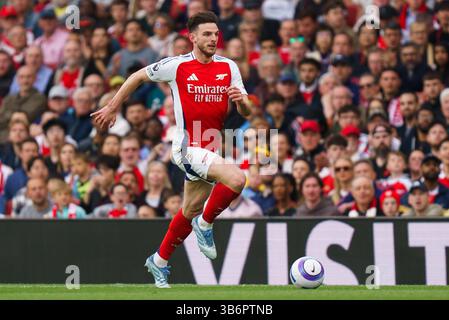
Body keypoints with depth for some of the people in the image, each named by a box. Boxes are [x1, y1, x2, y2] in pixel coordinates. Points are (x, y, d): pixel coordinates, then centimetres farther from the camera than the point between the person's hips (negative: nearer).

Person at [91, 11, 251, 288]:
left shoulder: (229, 67, 4)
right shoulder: (177, 66, -7)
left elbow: (246, 112, 5)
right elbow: (138, 77, 8)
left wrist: (241, 100, -18)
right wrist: (112, 108, 12)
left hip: (211, 149, 6)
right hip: (188, 148, -6)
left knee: (191, 211, 16)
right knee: (237, 179, -27)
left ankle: (160, 261, 35)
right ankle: (205, 224, -4)